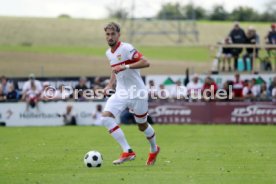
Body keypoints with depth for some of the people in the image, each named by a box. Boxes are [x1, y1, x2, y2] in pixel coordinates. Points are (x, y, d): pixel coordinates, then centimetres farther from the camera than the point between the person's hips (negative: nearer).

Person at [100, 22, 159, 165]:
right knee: (105, 117, -17)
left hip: (137, 93, -6)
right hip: (121, 93, 6)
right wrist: (110, 84, 12)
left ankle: (154, 149, 39)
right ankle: (127, 152, -17)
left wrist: (125, 67, -31)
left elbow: (145, 63, -25)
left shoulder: (126, 48, -15)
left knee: (142, 126, 8)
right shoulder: (109, 53, 9)